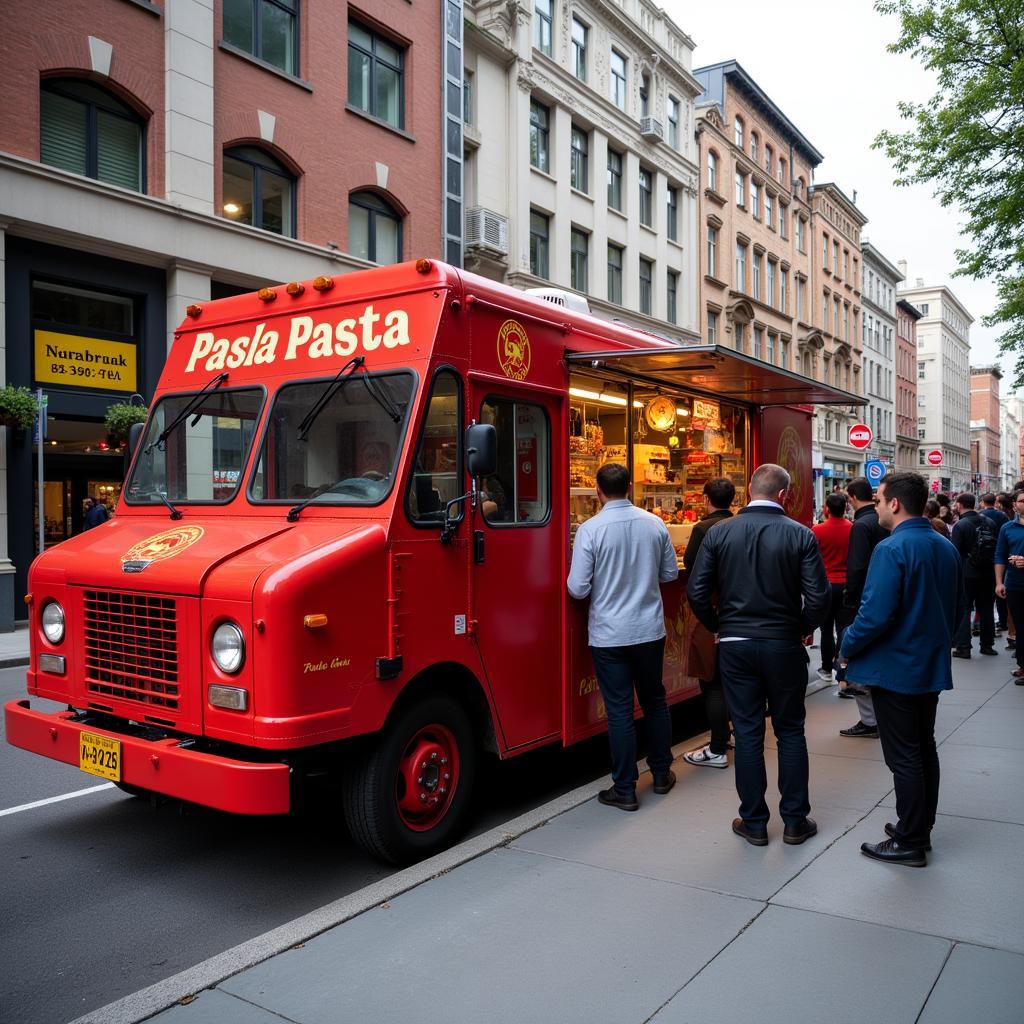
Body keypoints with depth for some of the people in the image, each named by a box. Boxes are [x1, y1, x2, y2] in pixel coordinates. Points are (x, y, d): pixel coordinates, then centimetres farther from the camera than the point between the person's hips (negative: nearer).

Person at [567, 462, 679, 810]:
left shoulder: (591, 529, -15)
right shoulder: (655, 524, -3)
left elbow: (578, 589, -14)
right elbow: (670, 573, 7)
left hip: (609, 635, -4)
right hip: (650, 630, 4)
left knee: (620, 711, 4)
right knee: (655, 701, 20)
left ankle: (625, 790, 13)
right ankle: (661, 774, 34)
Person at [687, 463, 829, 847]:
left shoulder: (719, 533, -4)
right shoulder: (800, 534, -7)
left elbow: (696, 591, -6)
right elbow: (818, 596, -11)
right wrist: (804, 628, 7)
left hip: (735, 645, 1)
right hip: (784, 645, -1)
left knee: (747, 733, 9)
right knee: (790, 732, 13)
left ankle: (753, 822, 17)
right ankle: (795, 821, 21)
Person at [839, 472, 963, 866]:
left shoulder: (892, 549, -21)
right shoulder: (947, 549, 6)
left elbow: (876, 615, -26)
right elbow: (957, 609, 15)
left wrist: (848, 648, -10)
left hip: (895, 669, -8)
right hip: (933, 667, 8)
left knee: (904, 758, 1)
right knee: (924, 749, 18)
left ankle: (909, 843, 11)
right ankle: (921, 829, 30)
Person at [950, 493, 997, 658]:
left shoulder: (960, 525, -13)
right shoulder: (988, 522, 5)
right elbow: (996, 547, 12)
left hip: (967, 574, -5)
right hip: (988, 573, 6)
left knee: (963, 610, 0)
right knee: (986, 609, 15)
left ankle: (963, 647, -3)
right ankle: (987, 644, 22)